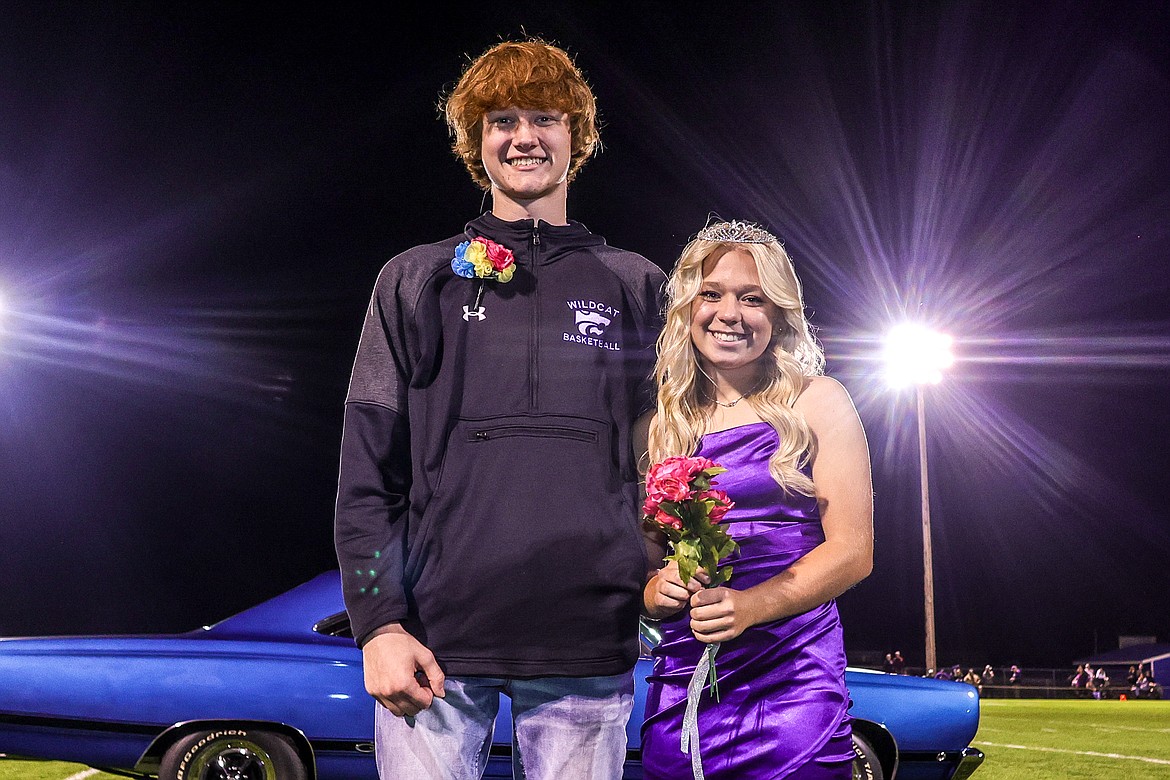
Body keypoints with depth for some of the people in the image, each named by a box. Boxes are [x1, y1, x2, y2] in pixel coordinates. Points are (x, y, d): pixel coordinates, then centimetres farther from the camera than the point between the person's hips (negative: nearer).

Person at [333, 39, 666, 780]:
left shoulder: (637, 287, 12)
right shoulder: (417, 281, 10)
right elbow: (368, 466, 5)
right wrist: (379, 623, -4)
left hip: (588, 649, 1)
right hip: (435, 640, 0)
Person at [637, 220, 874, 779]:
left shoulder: (815, 403, 2)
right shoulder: (657, 428, 11)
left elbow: (852, 552, -3)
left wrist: (748, 606, -17)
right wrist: (655, 590, -6)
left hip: (790, 682, -3)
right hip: (679, 687, 3)